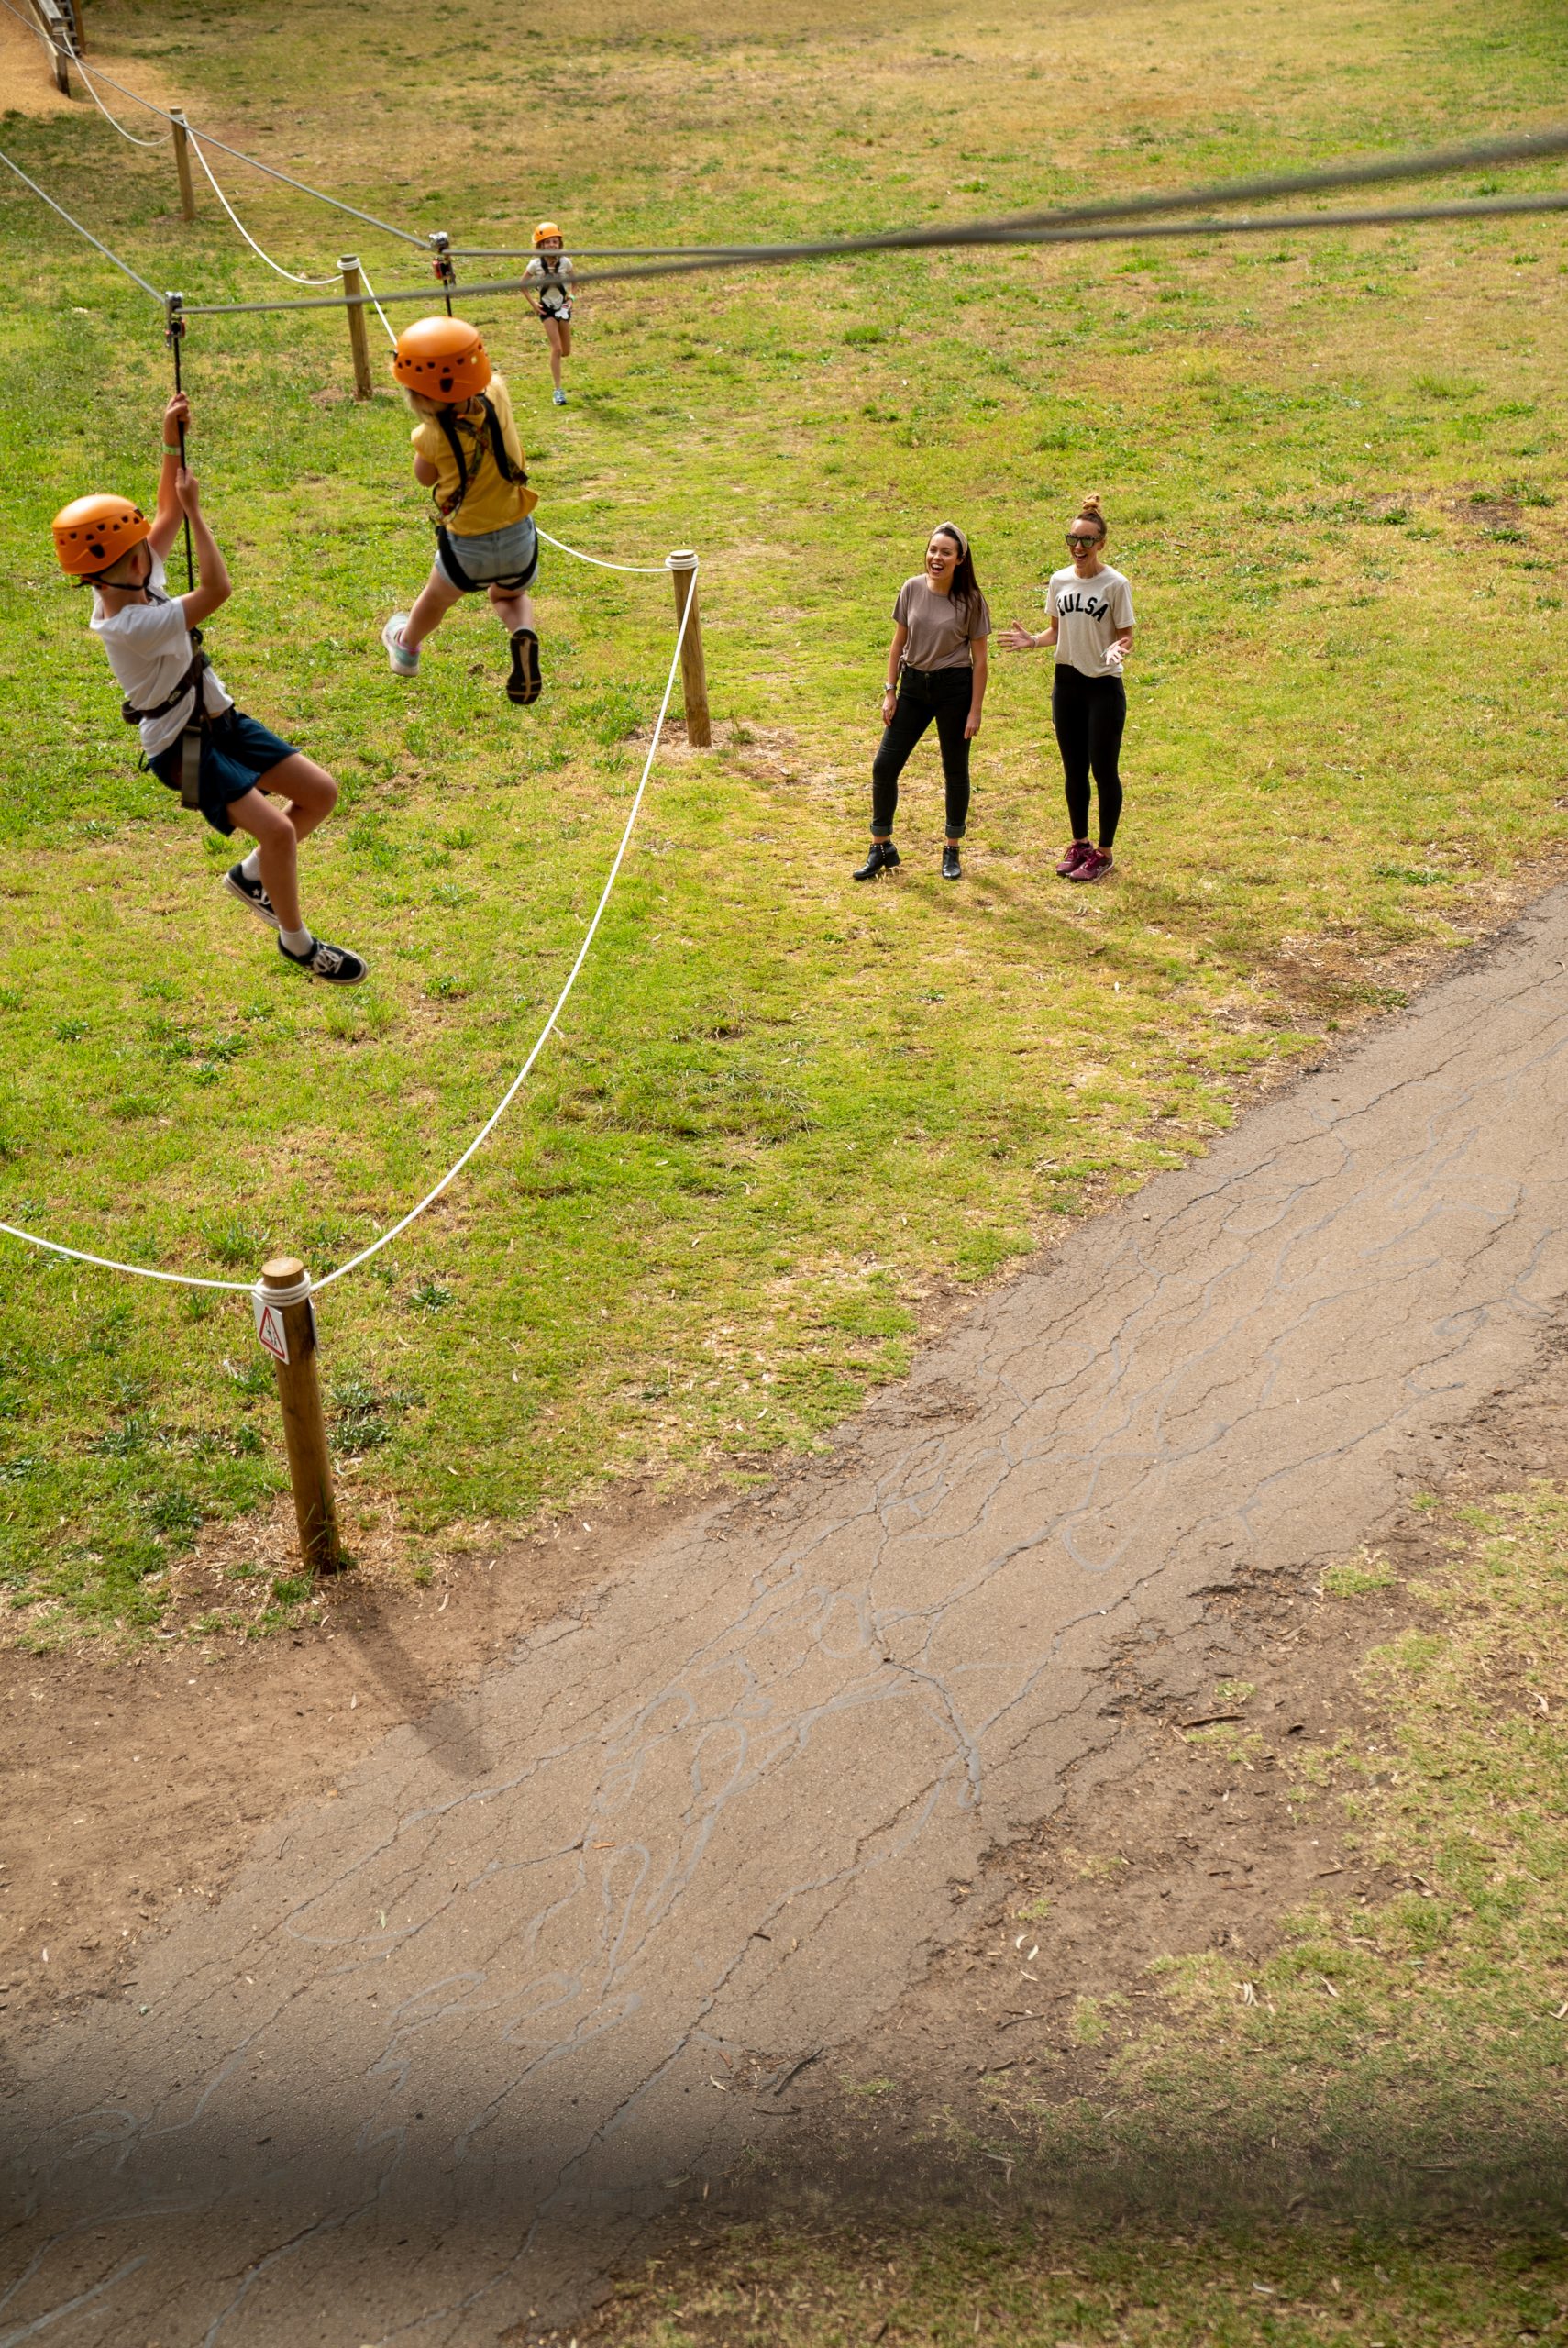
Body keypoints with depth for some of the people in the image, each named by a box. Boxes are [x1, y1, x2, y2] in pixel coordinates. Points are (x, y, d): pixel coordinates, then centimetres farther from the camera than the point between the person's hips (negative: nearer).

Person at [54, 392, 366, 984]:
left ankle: (251, 875, 25)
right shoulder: (133, 627, -31)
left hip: (221, 720, 9)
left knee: (321, 792, 4)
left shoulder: (135, 583, -5)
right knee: (278, 830, -20)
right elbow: (217, 589, -34)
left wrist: (172, 443, -6)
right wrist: (194, 509, -29)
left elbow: (168, 513, 6)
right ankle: (296, 943, 2)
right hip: (181, 747, -9)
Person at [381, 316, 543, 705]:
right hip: (519, 541, 2)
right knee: (510, 596, 32)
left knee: (437, 596, 30)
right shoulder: (497, 399, -14)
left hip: (466, 549, -2)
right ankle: (523, 635, -3)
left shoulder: (432, 435, -23)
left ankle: (406, 646, 59)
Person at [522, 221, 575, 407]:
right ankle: (558, 391, -7)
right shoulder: (535, 265, -15)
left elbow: (574, 279, 8)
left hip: (563, 306, 3)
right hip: (546, 308, -2)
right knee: (556, 349, -13)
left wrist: (571, 297, -3)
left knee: (566, 352, 6)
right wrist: (532, 304, -6)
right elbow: (523, 284, -1)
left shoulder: (565, 262, -11)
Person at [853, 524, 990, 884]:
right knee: (884, 766, 1)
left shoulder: (971, 601, -9)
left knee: (955, 771, 8)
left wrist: (975, 711, -8)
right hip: (914, 685, 3)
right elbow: (898, 644, 6)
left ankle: (952, 852, 23)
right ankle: (881, 848, 16)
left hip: (954, 688, -3)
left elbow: (979, 659, -5)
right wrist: (890, 692, 2)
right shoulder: (912, 589, -2)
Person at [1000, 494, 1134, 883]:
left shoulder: (1115, 584, -11)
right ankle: (1079, 844, 28)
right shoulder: (1060, 581, 4)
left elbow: (1126, 634, -7)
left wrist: (1118, 649, -29)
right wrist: (1032, 641, -6)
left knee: (1103, 771, 1)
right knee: (1074, 770, 14)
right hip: (1067, 683, 5)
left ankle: (1104, 853, 12)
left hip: (1104, 687, -5)